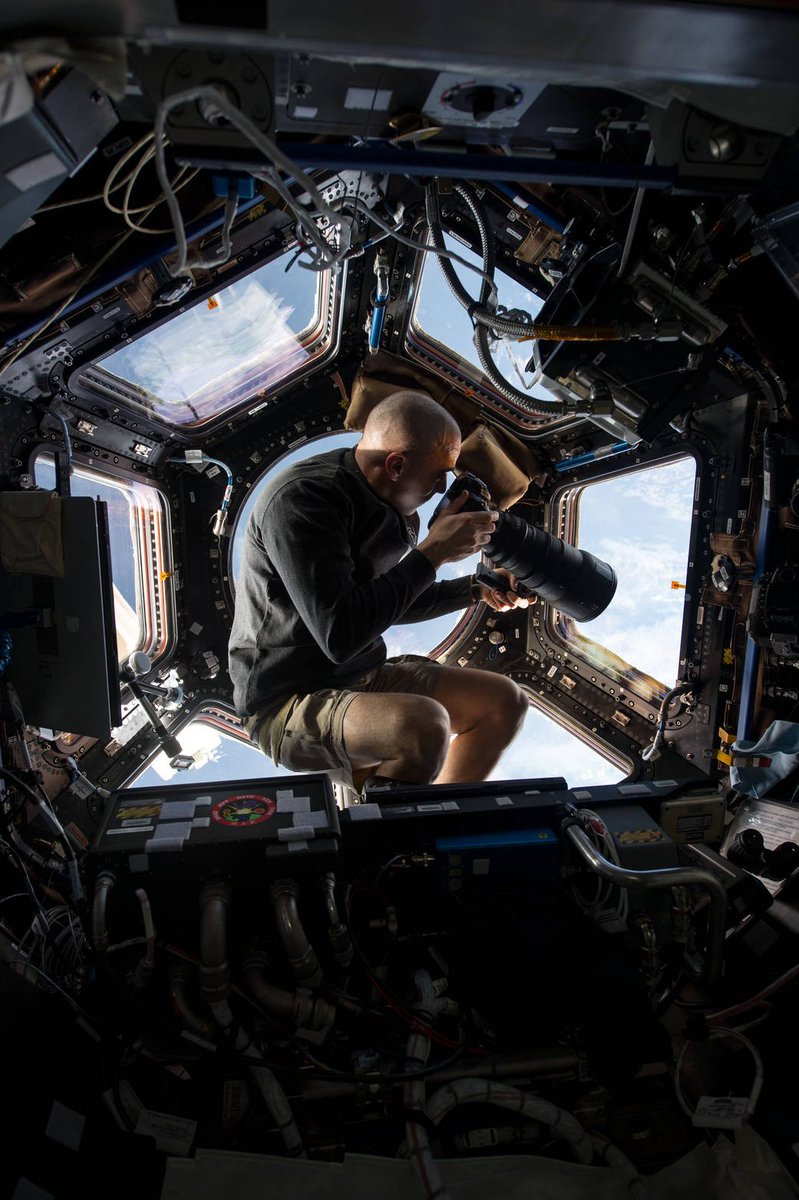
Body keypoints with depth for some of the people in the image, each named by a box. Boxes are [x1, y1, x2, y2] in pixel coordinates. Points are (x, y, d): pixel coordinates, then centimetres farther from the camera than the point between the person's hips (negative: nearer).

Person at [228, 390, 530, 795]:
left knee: (504, 701, 6)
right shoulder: (301, 499, -22)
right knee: (425, 725, -34)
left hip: (364, 677, 9)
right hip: (287, 700, -8)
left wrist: (476, 589, 15)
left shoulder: (396, 510, 4)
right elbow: (341, 636, -31)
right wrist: (432, 553, -24)